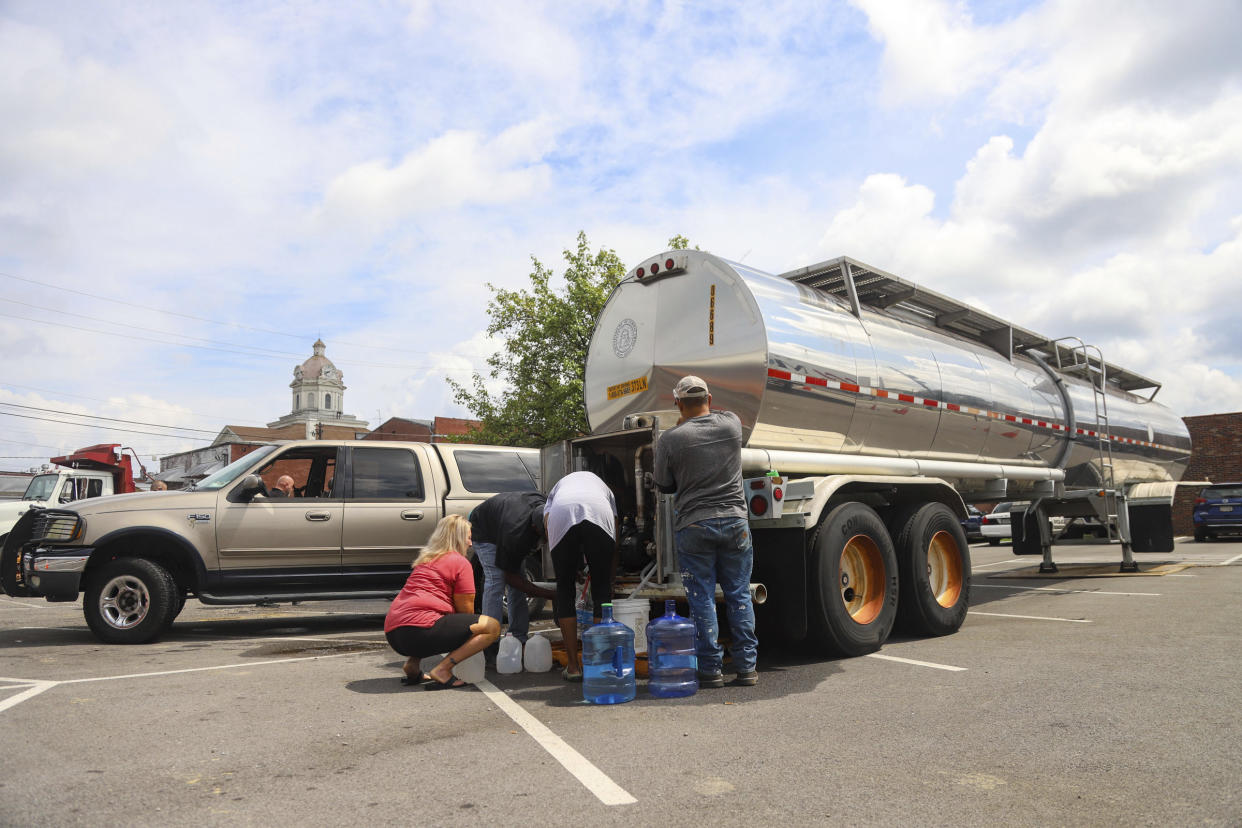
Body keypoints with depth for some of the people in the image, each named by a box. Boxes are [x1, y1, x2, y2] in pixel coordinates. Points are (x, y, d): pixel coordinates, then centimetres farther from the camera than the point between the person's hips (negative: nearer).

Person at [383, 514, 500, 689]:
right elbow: (466, 610, 4)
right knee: (492, 626, -6)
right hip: (419, 629, -9)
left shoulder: (425, 560, 29)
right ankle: (442, 670, -15)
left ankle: (411, 665, 15)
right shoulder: (460, 563, 4)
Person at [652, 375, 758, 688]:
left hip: (693, 526, -2)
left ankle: (710, 670, 11)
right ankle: (746, 667, 16)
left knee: (702, 599, 6)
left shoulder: (670, 439, -8)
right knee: (739, 596, 11)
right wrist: (701, 416, 39)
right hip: (735, 522, 3)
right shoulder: (731, 423, 1)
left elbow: (664, 485, 4)